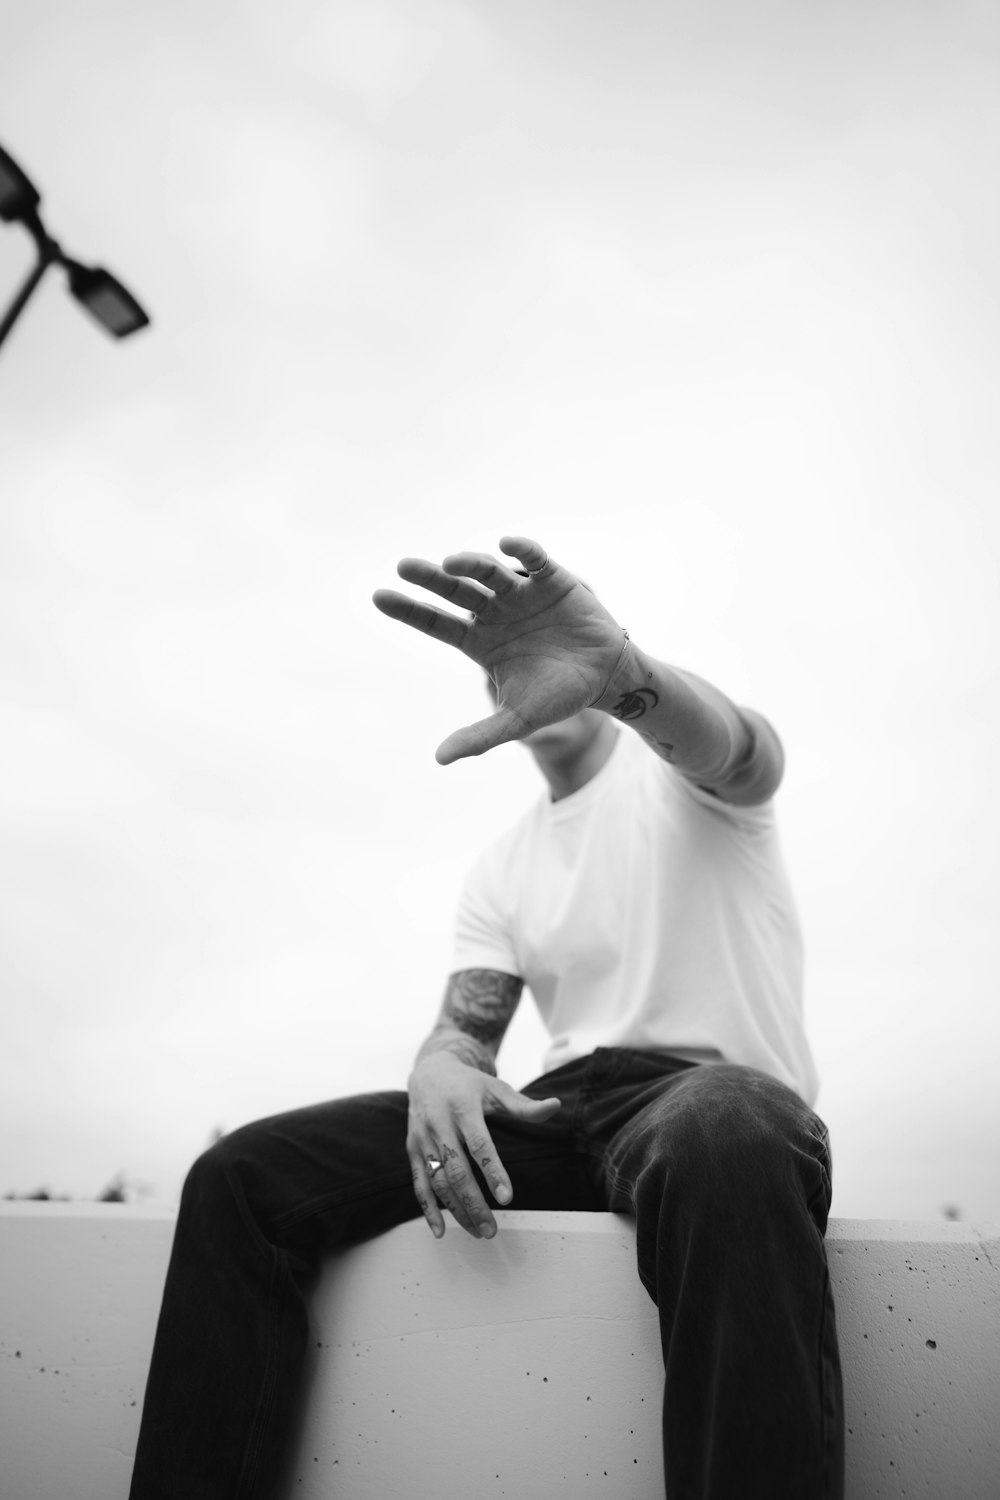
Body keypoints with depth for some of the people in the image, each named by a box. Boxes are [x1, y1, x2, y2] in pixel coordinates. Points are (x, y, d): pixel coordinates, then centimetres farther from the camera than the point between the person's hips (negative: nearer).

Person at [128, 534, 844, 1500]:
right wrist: (442, 1070, -17)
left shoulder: (674, 764, 4)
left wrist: (621, 671, -46)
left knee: (718, 1138, -44)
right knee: (244, 1172, -11)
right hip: (560, 1113, 5)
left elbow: (740, 751, -22)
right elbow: (465, 1025, 10)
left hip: (717, 1088, -4)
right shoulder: (500, 874, 19)